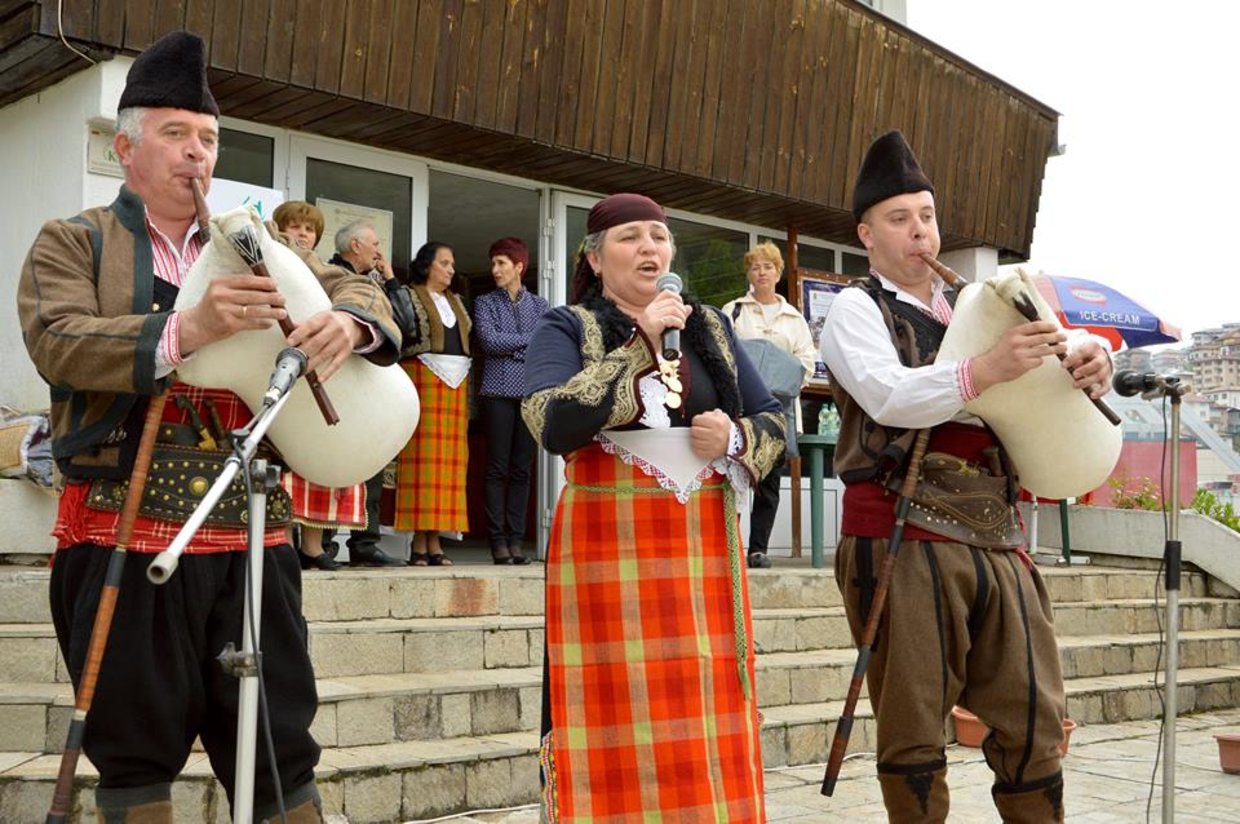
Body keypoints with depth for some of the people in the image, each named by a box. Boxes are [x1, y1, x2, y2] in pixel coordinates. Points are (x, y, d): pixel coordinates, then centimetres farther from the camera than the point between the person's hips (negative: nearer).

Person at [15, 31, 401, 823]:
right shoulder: (73, 242, 6)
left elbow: (360, 289, 10)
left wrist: (346, 324, -16)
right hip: (125, 532, -3)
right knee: (136, 751, 6)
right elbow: (59, 343, -11)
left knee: (280, 744, 6)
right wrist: (182, 331, -27)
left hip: (250, 532, 3)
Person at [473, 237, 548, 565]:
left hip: (531, 391, 2)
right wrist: (530, 338, -2)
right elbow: (490, 341, -6)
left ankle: (516, 540, 3)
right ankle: (498, 541, -2)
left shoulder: (539, 305, 15)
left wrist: (511, 349, -7)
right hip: (498, 391, -2)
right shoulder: (485, 303, 10)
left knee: (522, 469, 1)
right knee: (497, 468, -4)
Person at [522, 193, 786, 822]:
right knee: (619, 726, -3)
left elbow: (774, 421, 16)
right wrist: (641, 343, -16)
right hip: (609, 548, -4)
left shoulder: (709, 327, 15)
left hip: (705, 546, 4)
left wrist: (736, 437, -6)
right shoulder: (566, 328, 1)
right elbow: (553, 425, -17)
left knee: (708, 731, 4)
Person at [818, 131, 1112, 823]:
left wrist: (1091, 358, -5)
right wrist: (986, 369, -32)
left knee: (1035, 722, 5)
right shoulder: (857, 308, 1)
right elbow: (890, 396, -17)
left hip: (997, 542, 6)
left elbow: (1049, 361, 20)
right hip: (904, 541, -5)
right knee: (915, 733, 0)